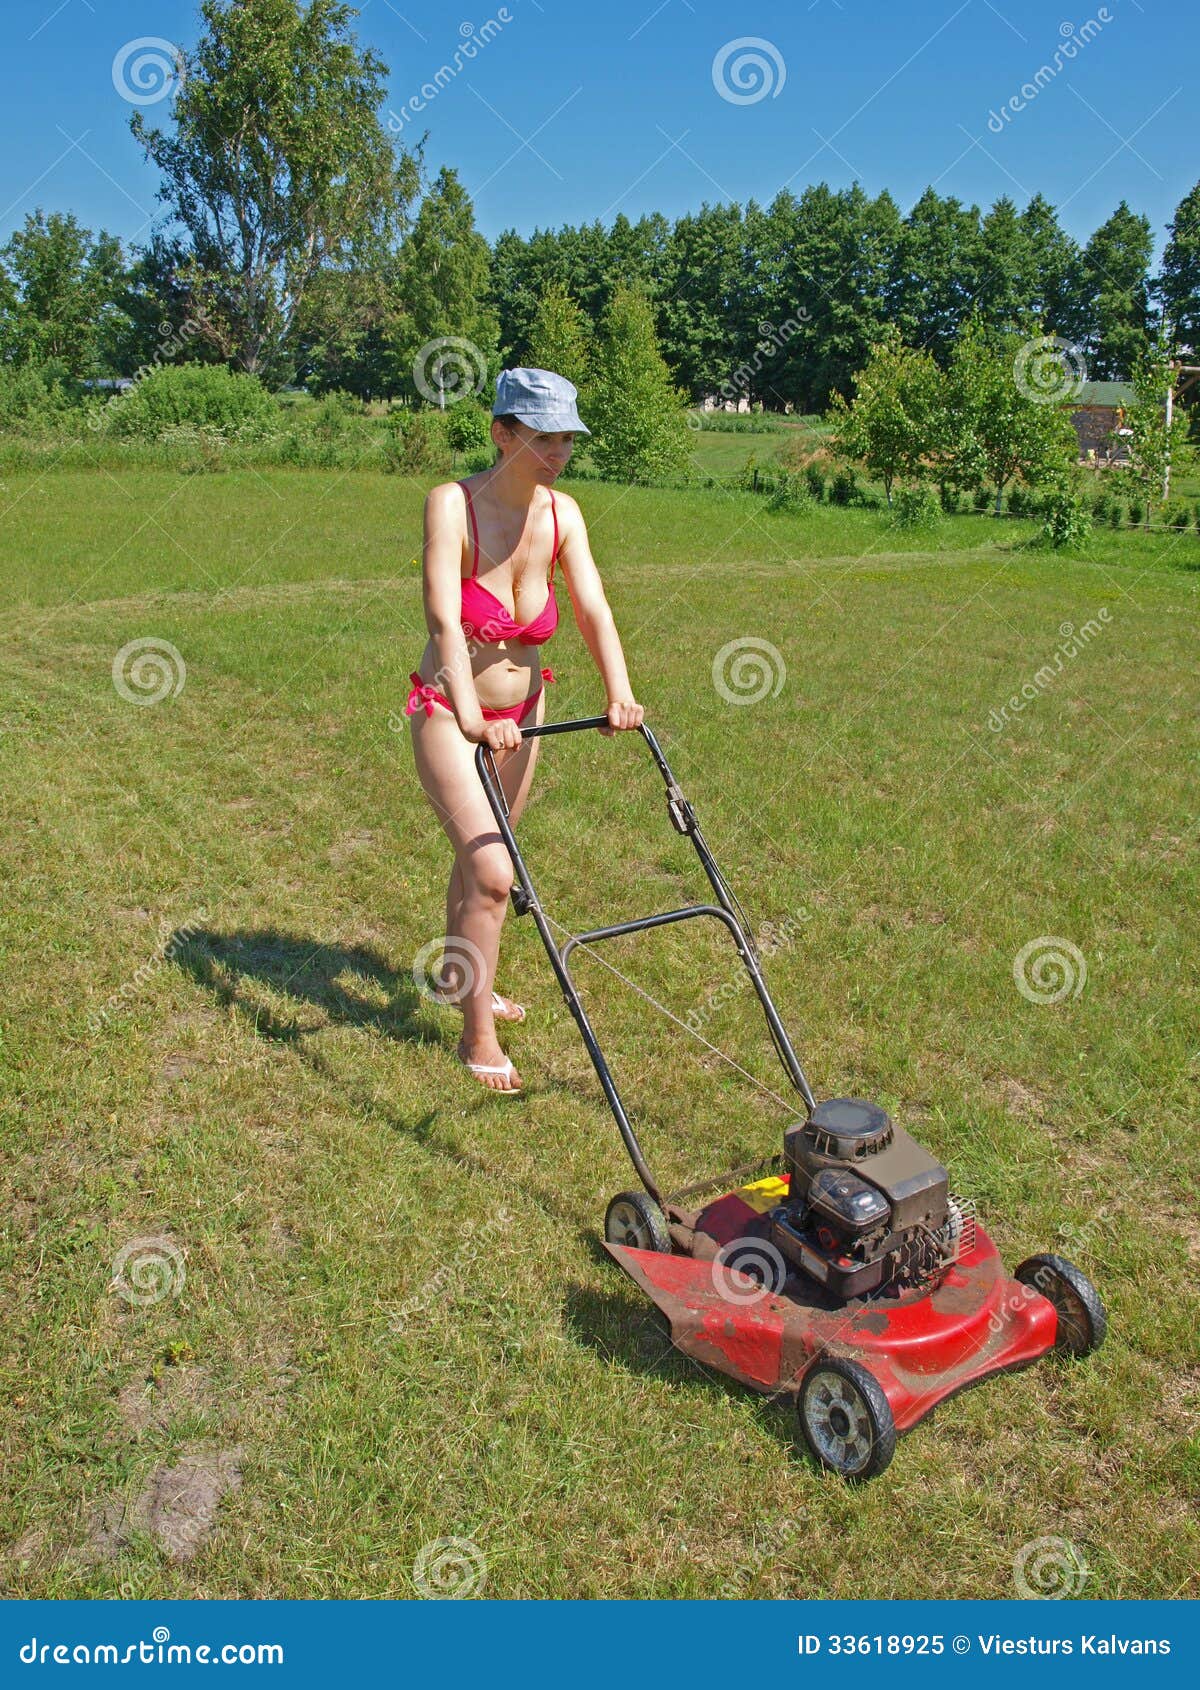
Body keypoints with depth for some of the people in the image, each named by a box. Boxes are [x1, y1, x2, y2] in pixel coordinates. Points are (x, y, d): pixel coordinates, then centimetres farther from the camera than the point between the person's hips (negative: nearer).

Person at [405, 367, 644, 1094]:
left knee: (480, 854, 21)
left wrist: (620, 692, -34)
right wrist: (470, 714, -46)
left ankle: (458, 974, 45)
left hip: (521, 712, 5)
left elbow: (593, 607, -17)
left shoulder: (561, 514, -7)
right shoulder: (453, 503, -21)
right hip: (451, 713, -5)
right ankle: (479, 1036, 3)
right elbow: (444, 619, -33)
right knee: (493, 871, -13)